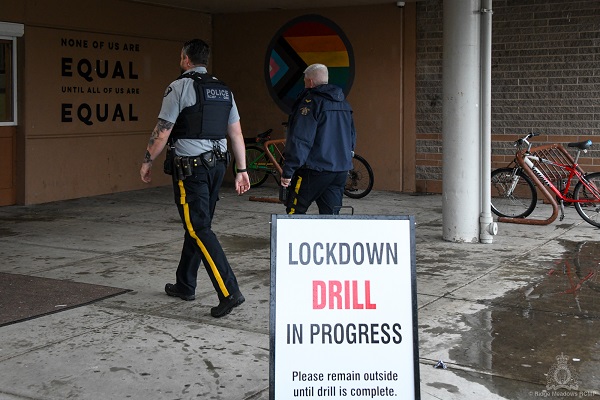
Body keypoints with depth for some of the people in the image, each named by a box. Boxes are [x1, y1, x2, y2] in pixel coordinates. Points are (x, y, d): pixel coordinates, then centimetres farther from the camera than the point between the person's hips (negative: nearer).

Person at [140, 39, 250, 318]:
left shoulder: (180, 87, -9)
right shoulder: (223, 90, 12)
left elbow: (162, 131, -10)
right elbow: (236, 133, 9)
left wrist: (147, 162, 2)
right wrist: (241, 170, 12)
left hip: (190, 166, -8)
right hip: (217, 165, 8)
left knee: (199, 229, -8)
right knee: (196, 225, 18)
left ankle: (229, 292, -16)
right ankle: (185, 285, 29)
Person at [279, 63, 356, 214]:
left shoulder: (310, 102, -11)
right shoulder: (344, 103, 16)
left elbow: (300, 140, -17)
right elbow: (352, 136, 24)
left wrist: (288, 171, -15)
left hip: (315, 169, -7)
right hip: (341, 171, 8)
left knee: (295, 210, 2)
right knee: (331, 213, 8)